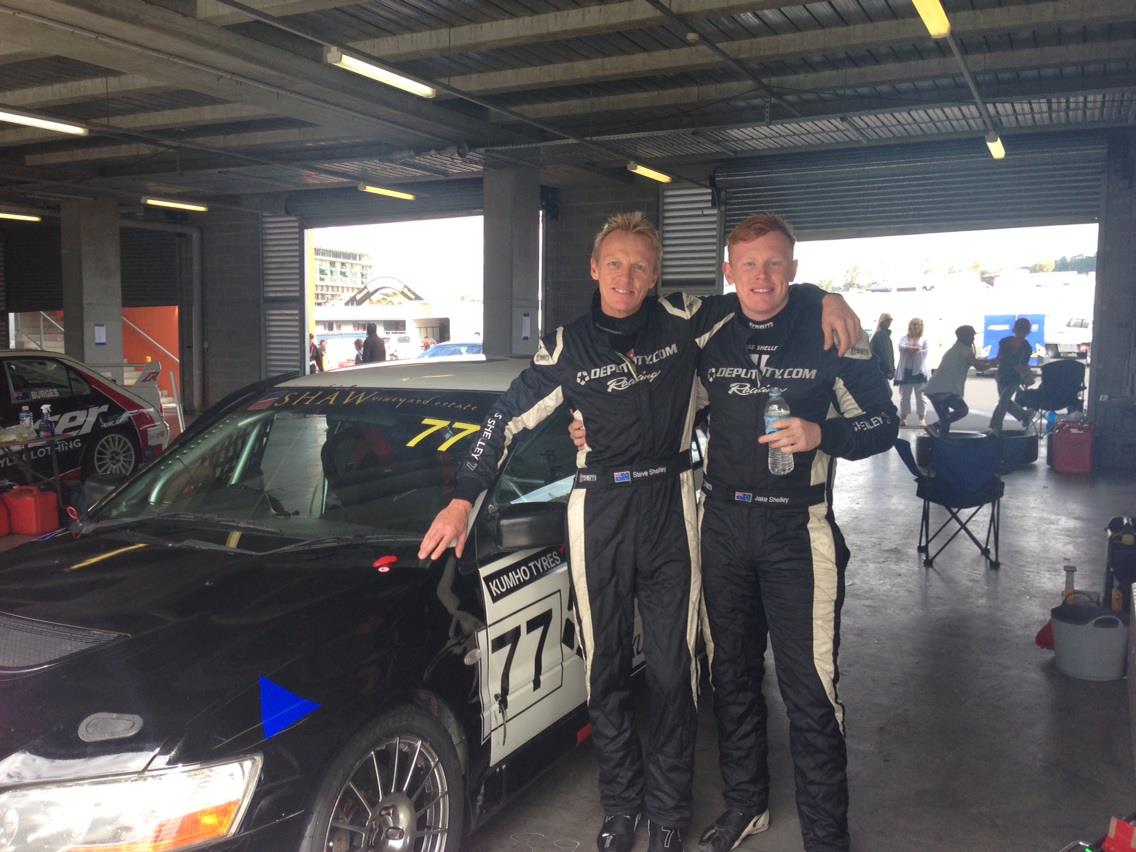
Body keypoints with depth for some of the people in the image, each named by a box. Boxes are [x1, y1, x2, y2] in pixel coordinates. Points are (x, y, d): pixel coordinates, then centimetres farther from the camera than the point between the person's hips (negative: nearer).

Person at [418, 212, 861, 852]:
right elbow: (506, 420, 3)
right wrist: (462, 501, -2)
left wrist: (823, 298, -4)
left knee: (674, 669, 5)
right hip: (599, 515, 1)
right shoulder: (568, 347, 0)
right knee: (607, 668, 9)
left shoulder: (682, 322, 0)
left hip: (669, 510, 0)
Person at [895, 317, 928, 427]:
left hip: (919, 370, 0)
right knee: (905, 395, 5)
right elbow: (902, 347, -11)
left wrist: (910, 349, -10)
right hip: (906, 370, 0)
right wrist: (917, 348, -14)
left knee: (920, 395, -2)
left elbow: (924, 352, -3)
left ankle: (921, 418, 0)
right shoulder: (904, 338, 9)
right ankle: (903, 417, 11)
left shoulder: (924, 339, 10)